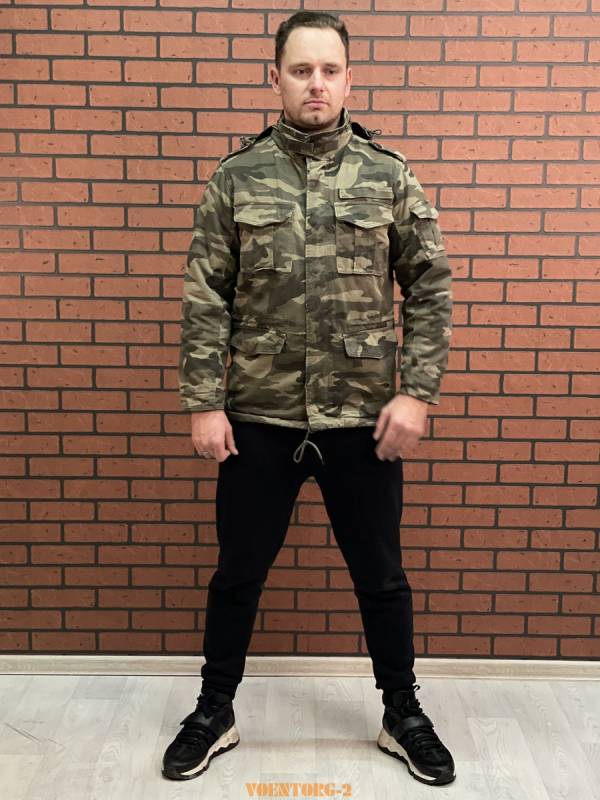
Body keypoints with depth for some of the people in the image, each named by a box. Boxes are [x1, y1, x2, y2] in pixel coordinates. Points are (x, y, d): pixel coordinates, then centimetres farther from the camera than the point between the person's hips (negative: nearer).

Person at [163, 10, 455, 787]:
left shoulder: (390, 176, 0)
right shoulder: (235, 177, 0)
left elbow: (431, 290, 1)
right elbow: (205, 298, -1)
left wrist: (416, 393, -8)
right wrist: (203, 403, -6)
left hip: (364, 419, 0)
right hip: (258, 418, 0)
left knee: (381, 577, 14)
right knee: (238, 574, 14)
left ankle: (402, 715, 36)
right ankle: (214, 713, 35)